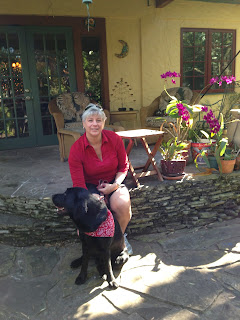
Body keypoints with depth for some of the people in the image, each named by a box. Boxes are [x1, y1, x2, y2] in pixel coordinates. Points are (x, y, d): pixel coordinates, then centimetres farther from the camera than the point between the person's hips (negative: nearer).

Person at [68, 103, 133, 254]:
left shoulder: (115, 139, -10)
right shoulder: (76, 149, -16)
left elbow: (124, 166, 3)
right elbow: (78, 183, -16)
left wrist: (115, 185, -14)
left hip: (114, 182, 2)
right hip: (90, 186, -1)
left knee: (123, 206, -29)